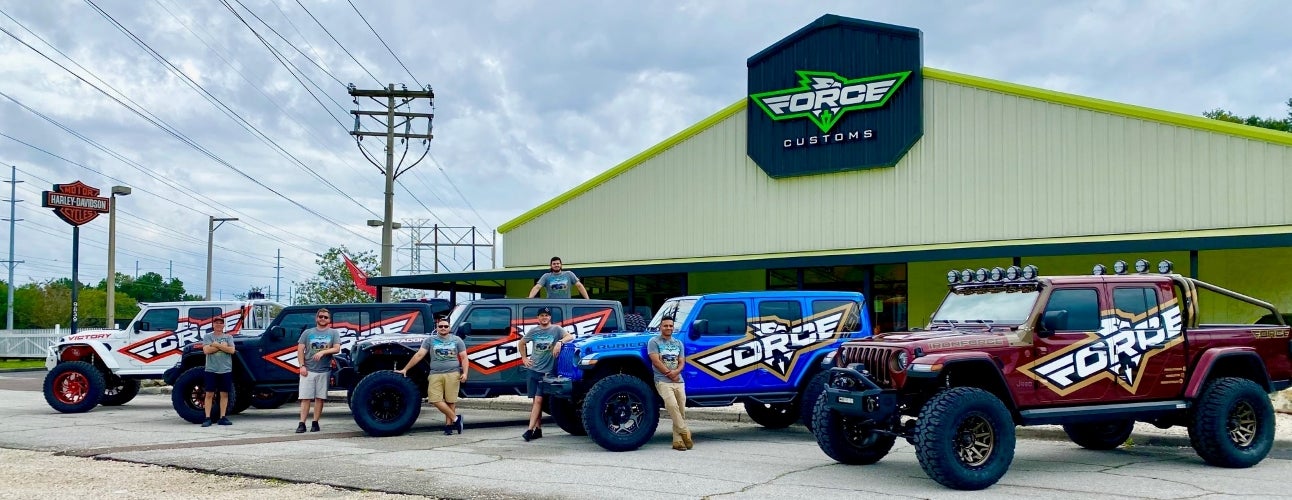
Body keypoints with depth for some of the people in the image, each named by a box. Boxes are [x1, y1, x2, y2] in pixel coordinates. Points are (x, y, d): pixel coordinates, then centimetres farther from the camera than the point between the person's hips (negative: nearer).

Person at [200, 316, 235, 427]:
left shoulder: (228, 337, 9)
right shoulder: (207, 336, 5)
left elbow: (231, 350, -7)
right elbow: (206, 350, -10)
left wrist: (216, 345, -10)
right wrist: (222, 346, -9)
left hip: (226, 370, 2)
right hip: (211, 369, -2)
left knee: (224, 394, 4)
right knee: (209, 394, -2)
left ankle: (223, 417, 9)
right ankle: (207, 418, 0)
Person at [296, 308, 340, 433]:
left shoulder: (333, 333, 9)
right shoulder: (307, 333, 11)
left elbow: (337, 349, -3)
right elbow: (300, 350, 7)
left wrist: (323, 352, -18)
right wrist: (302, 366, -5)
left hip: (324, 371, 0)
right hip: (308, 370, 0)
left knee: (320, 398, 2)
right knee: (305, 398, -4)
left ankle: (315, 423, 9)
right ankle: (302, 424, -5)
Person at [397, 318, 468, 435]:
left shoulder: (456, 340, 11)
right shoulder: (430, 340, 12)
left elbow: (463, 357, 9)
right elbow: (419, 355, 7)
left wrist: (464, 373, -5)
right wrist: (405, 369, 1)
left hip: (452, 374, -1)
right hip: (435, 374, 1)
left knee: (450, 401, -4)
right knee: (435, 400, -11)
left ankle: (448, 425, 6)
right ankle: (455, 418, 0)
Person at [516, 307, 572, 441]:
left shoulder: (556, 329, -1)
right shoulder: (533, 331, 8)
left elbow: (570, 337, -14)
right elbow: (521, 343, 22)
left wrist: (560, 342, -30)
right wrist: (524, 358, 13)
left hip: (547, 371, -4)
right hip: (534, 370, 4)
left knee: (538, 400, -11)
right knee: (537, 401, 9)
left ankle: (530, 429, -14)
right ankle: (538, 429, 16)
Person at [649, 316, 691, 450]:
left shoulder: (678, 343, 18)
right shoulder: (654, 342, 3)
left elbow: (682, 362, 11)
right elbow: (656, 361, -7)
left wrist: (676, 372, -9)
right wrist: (669, 373, -8)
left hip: (678, 381, 5)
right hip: (663, 381, -5)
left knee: (681, 410, -2)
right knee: (672, 406, -24)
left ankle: (677, 440, 1)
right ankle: (685, 433, -17)